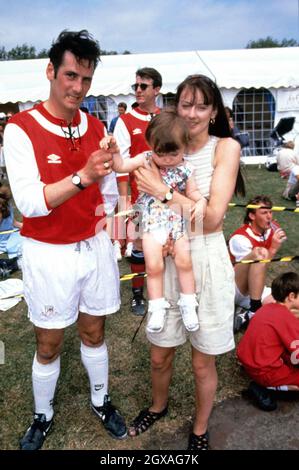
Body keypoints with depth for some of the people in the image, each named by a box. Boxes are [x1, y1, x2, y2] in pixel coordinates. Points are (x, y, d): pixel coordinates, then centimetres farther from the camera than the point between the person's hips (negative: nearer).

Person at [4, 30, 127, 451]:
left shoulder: (96, 127, 1)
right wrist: (82, 176, -30)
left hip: (95, 248, 4)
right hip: (49, 255, -3)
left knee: (94, 332, 20)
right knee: (49, 345, 12)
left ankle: (101, 401, 43)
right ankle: (42, 416, 38)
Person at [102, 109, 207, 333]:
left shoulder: (186, 169, -4)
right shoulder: (146, 159, -4)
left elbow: (193, 192, 4)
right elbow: (121, 166, -5)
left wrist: (201, 202, -17)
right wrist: (113, 151, -23)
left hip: (178, 220, 1)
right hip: (152, 220, -1)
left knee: (184, 260, -4)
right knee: (154, 265, -9)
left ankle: (188, 304, 15)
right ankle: (157, 308, 8)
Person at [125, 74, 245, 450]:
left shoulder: (226, 147, -7)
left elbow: (212, 218, -16)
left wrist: (162, 191, -19)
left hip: (206, 261, -3)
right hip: (167, 260, 4)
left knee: (202, 362, 13)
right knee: (159, 356, 17)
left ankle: (200, 431, 40)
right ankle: (158, 407, 49)